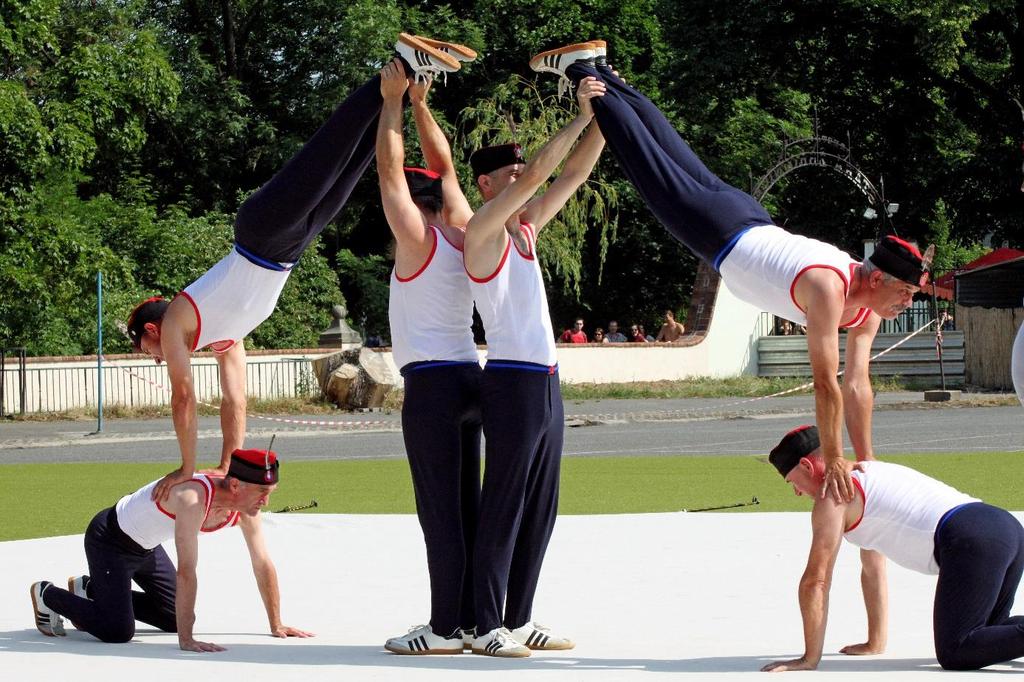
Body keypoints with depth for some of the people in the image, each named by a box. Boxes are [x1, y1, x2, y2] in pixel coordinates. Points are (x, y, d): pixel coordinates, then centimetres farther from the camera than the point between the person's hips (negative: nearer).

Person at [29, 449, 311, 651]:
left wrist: (276, 626, -1)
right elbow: (186, 571, -41)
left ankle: (91, 589, 29)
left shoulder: (246, 504, -15)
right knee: (117, 631, -16)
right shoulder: (193, 498, -39)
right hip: (110, 538, -8)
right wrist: (186, 640, -42)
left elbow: (263, 565, -5)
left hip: (145, 546, 8)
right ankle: (47, 595, 9)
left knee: (175, 619, 14)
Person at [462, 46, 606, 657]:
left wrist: (603, 119, 3)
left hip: (546, 383, 8)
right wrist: (582, 118, -14)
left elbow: (575, 173, 15)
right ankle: (487, 627, -5)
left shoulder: (526, 228, 15)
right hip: (513, 381, -8)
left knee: (541, 509, 10)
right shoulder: (481, 232, -8)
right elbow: (539, 173, -18)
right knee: (504, 506, -7)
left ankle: (519, 619, 16)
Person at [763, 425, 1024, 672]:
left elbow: (816, 581, 2)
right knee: (984, 635, 25)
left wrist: (810, 659, 6)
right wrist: (874, 643, 42)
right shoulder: (871, 473, 34)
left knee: (954, 654, -10)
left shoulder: (833, 498, 5)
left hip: (970, 542, -9)